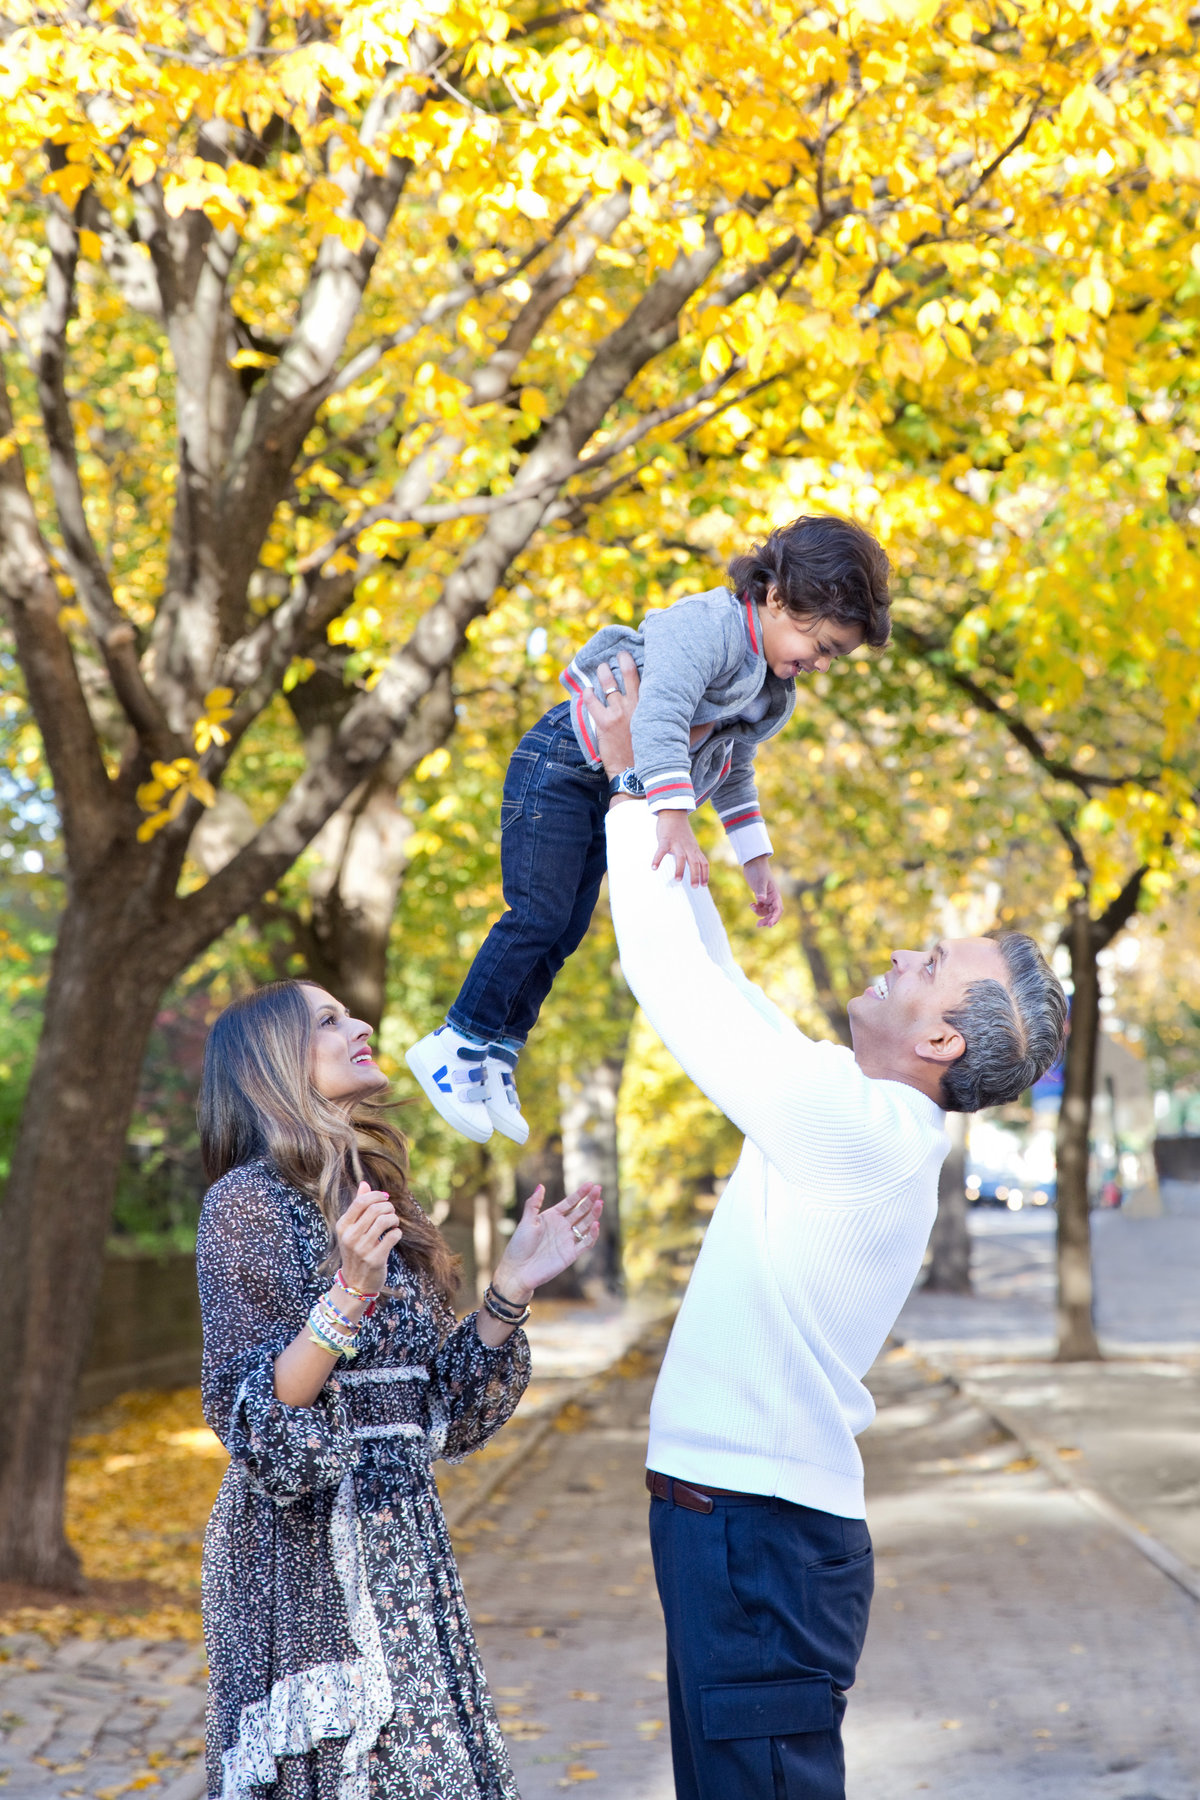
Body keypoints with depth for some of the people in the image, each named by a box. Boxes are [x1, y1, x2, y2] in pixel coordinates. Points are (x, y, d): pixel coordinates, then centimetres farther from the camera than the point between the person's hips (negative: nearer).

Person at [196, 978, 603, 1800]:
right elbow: (256, 1425, -15)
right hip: (310, 1555, -7)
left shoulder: (368, 1202, 14)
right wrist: (350, 1295, -27)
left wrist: (512, 1287, 3)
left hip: (400, 1547, 7)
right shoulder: (250, 1200, -8)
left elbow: (449, 1416, 13)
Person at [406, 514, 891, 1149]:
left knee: (567, 930, 8)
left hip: (611, 789, 9)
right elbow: (661, 717, -40)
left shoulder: (772, 686, 7)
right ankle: (456, 1044, 1)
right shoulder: (709, 624, -25)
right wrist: (675, 820, -50)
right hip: (562, 763, -9)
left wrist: (757, 863, 15)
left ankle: (499, 1052, 16)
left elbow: (735, 770, 19)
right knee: (539, 917, -10)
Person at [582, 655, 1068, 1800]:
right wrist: (657, 809, 18)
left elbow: (673, 979, -16)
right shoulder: (876, 1128, 10)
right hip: (744, 1514, 10)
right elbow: (718, 986, 19)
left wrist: (632, 786, -6)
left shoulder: (851, 1124, -18)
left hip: (759, 1528, -10)